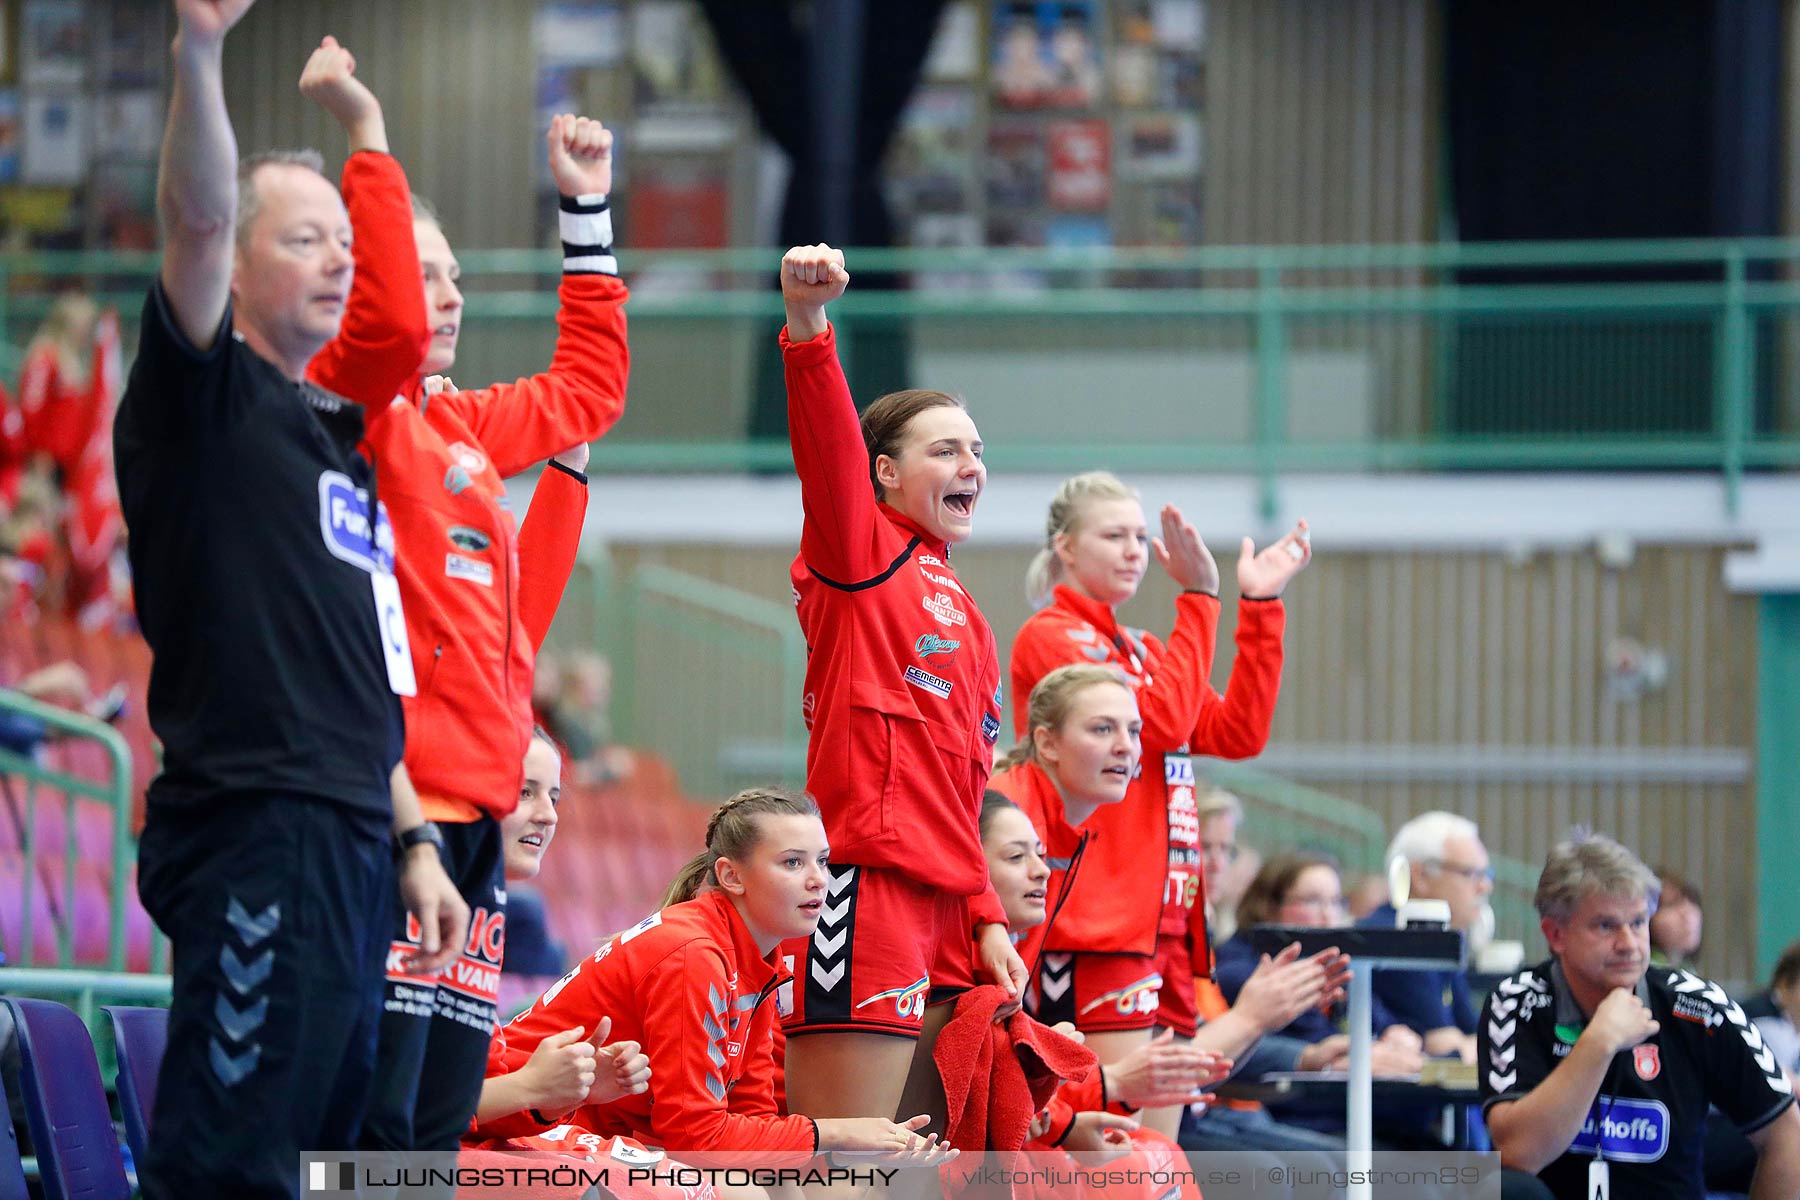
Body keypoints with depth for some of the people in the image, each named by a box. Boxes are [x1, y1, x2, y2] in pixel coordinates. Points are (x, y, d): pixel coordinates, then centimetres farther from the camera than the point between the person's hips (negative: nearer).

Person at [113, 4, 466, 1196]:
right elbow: (196, 223, -20)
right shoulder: (206, 404, -1)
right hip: (254, 840, -9)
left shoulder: (341, 440, 23)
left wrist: (413, 843, 21)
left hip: (352, 853, 9)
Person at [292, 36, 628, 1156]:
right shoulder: (343, 412, -3)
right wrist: (369, 140, -20)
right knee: (371, 1123, -16)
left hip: (474, 815, 9)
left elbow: (590, 385, 38)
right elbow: (386, 324, -24)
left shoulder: (463, 427, 21)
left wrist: (588, 212, 36)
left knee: (440, 1125, 6)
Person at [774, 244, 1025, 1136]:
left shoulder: (965, 618, 23)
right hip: (867, 888, -9)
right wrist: (807, 323, -33)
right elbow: (828, 451, -17)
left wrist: (988, 918, 18)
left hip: (945, 909, 9)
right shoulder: (861, 555, 1)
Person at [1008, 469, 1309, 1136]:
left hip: (1166, 920, 9)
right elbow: (1164, 718, -15)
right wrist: (1199, 596, -12)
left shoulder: (1141, 651, 23)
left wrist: (1260, 606, 7)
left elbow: (1238, 733, 11)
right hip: (1100, 922, -9)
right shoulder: (1049, 636, -3)